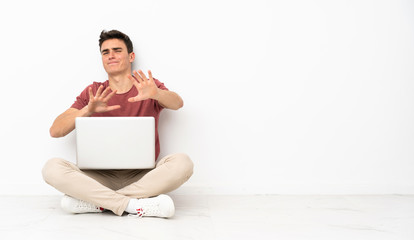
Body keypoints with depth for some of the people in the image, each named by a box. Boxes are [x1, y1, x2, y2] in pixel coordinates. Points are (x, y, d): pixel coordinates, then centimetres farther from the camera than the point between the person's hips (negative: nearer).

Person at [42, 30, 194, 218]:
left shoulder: (149, 86, 8)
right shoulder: (92, 92, 11)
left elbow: (177, 104, -13)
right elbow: (55, 131, 2)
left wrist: (156, 94, -36)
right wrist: (88, 110, -16)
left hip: (143, 177, 0)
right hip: (102, 178, 1)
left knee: (182, 162, -30)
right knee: (52, 168, -24)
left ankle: (96, 202, -25)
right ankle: (134, 205, -28)